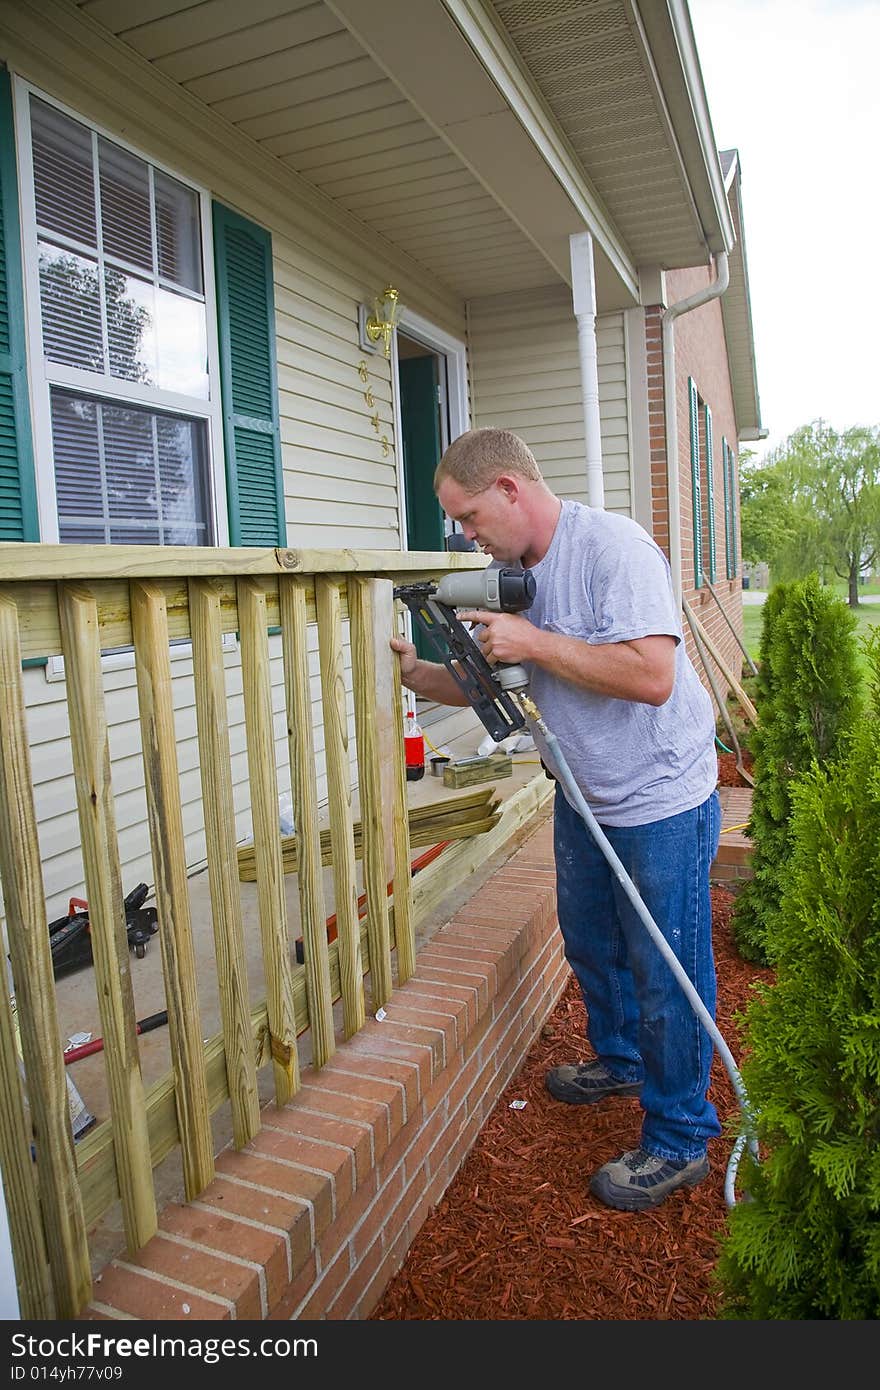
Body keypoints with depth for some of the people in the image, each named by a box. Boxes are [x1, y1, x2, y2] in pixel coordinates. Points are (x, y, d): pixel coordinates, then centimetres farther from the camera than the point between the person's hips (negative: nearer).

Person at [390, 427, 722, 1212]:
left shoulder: (613, 547, -22)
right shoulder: (514, 573, 3)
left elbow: (651, 676, -32)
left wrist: (533, 641, -27)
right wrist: (418, 675, -7)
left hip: (661, 801, -8)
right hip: (583, 798, 9)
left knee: (666, 975, 4)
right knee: (589, 943, 23)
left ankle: (678, 1141, 25)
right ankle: (620, 1060, 50)